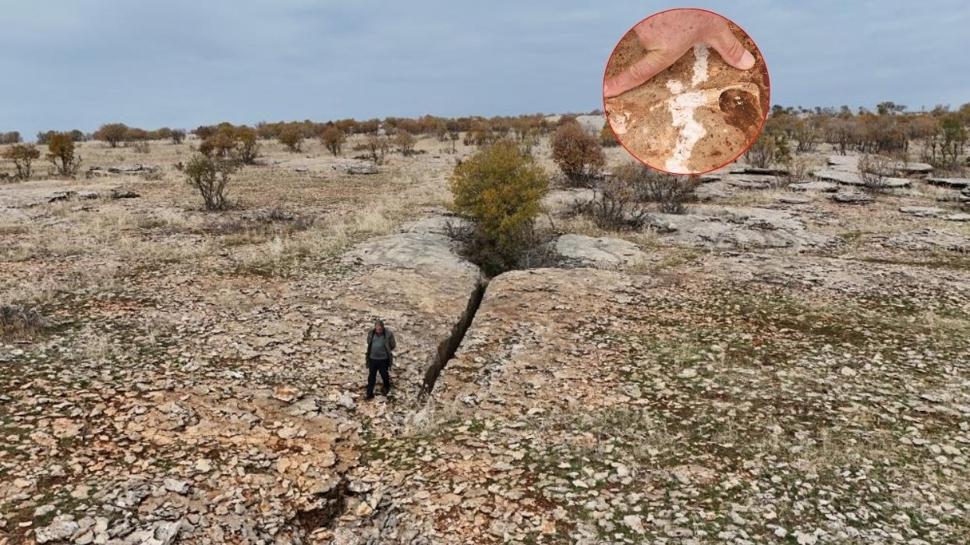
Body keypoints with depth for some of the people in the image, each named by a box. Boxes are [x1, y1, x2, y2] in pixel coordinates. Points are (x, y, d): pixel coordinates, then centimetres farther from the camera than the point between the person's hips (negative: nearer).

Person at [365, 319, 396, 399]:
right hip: (372, 358, 2)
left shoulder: (388, 334, -15)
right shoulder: (371, 333, -5)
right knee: (371, 377, 8)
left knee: (385, 375, 16)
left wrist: (385, 350, -4)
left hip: (383, 359, -2)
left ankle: (387, 388, 43)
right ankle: (369, 394, 19)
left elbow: (393, 345, -3)